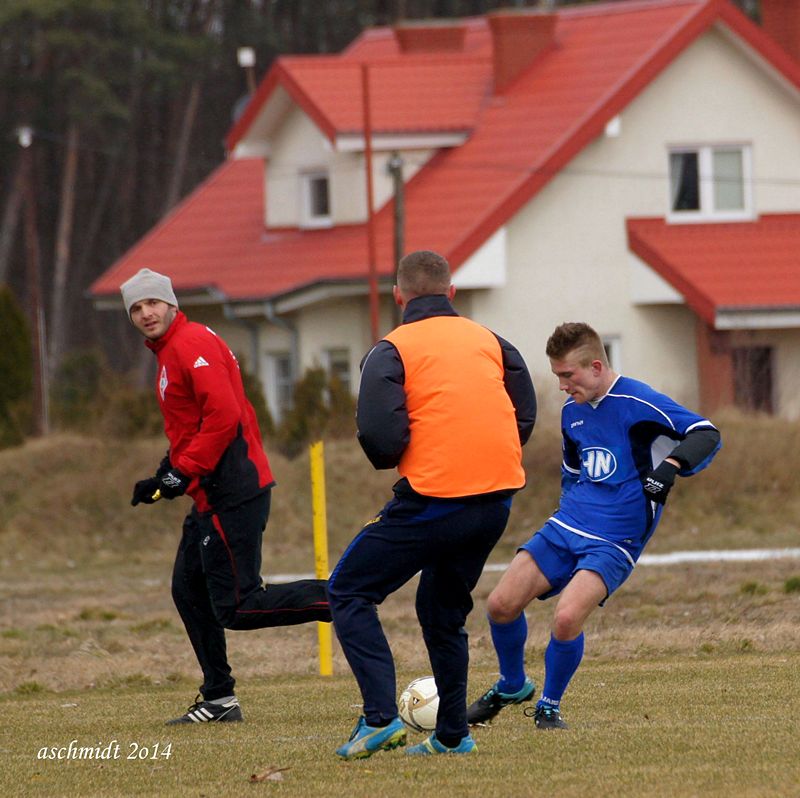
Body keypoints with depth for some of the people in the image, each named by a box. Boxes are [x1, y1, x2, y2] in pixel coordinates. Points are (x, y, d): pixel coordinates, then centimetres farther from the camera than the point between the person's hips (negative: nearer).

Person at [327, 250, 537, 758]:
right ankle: (453, 734, 18)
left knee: (350, 591, 6)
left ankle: (381, 717, -9)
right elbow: (525, 415, 10)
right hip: (496, 499, 6)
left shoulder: (393, 350, -5)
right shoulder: (489, 341, 11)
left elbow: (379, 435, -15)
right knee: (443, 610, 22)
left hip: (432, 501, -6)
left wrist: (390, 460, 7)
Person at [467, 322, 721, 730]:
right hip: (567, 526, 7)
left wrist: (670, 465, -36)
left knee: (567, 617, -26)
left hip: (615, 541, -7)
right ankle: (511, 686, 23)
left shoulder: (636, 402, -13)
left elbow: (706, 434, -20)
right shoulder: (572, 412, 11)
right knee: (501, 604, -5)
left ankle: (549, 706, -1)